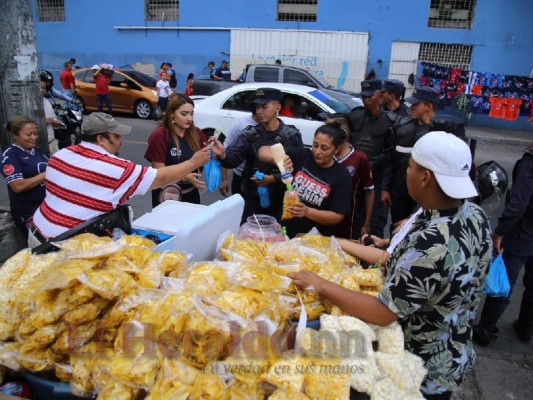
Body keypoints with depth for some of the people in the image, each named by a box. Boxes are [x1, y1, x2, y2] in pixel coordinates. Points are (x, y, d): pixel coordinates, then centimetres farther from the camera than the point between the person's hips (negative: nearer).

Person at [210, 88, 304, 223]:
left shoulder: (292, 135, -5)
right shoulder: (249, 134, -2)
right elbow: (233, 157, -16)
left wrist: (274, 178, -20)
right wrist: (223, 155, -37)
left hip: (281, 199, -1)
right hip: (253, 198, 1)